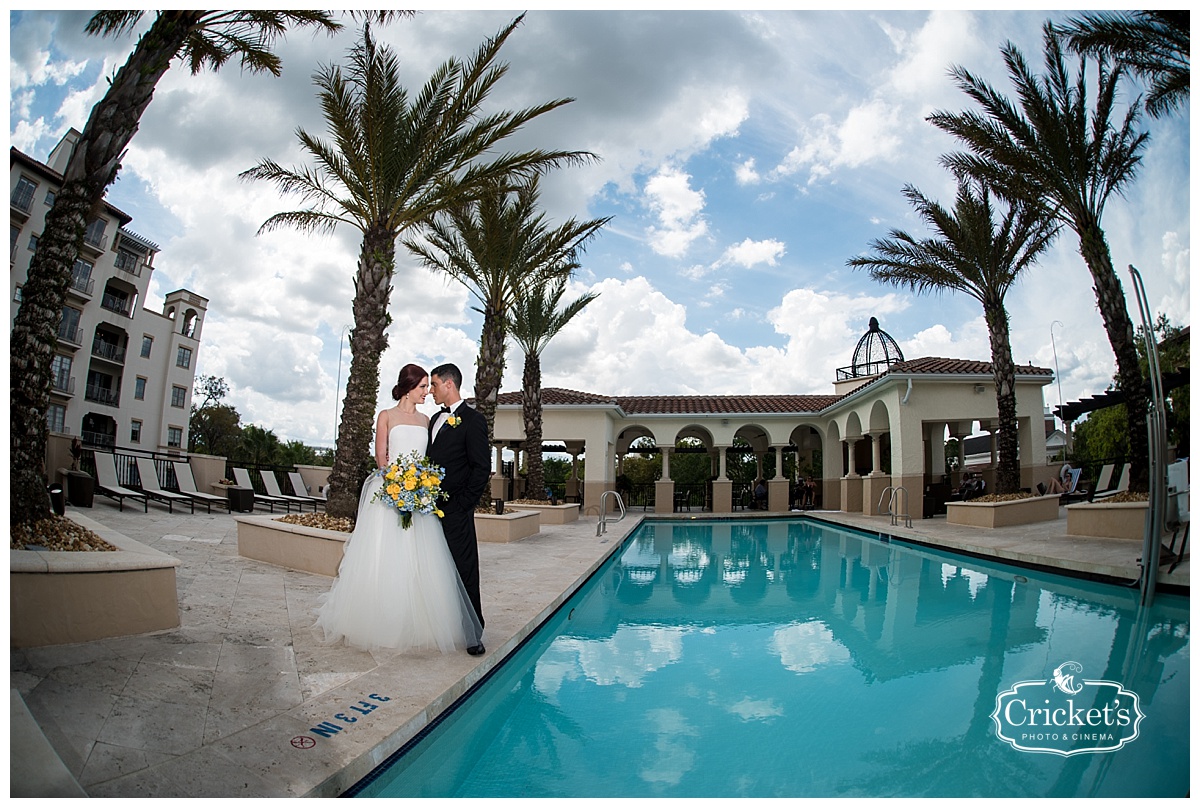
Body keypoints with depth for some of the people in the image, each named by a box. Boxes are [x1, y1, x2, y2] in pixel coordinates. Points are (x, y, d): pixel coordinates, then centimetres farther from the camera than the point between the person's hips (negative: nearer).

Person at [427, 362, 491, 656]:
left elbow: (482, 468, -12)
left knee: (465, 569, -1)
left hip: (456, 511, -8)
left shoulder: (472, 420, -8)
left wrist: (461, 505, -13)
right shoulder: (436, 419, 17)